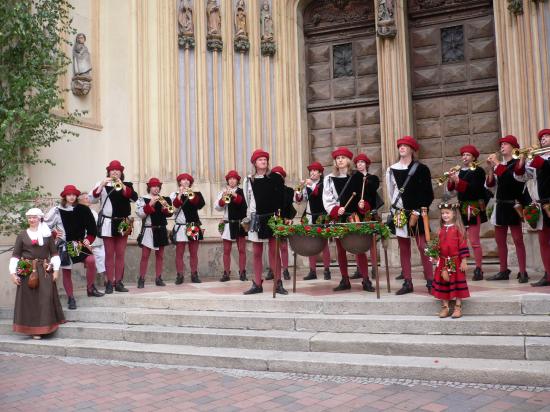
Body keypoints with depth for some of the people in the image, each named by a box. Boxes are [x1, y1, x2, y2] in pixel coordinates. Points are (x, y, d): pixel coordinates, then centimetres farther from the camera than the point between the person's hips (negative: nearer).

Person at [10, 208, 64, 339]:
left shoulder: (47, 234, 5)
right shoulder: (22, 235, 5)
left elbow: (54, 253, 7)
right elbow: (15, 255, 4)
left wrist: (56, 270, 0)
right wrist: (13, 272, -3)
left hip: (45, 272, 0)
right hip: (27, 272, 0)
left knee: (46, 299, 0)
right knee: (30, 300, 2)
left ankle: (45, 326, 11)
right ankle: (34, 329, 8)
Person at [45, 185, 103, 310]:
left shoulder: (83, 210, 1)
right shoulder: (57, 211, -4)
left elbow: (92, 227, 4)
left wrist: (89, 239, -7)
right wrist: (54, 235, -9)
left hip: (79, 244, 1)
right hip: (64, 246, -1)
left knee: (91, 260, -21)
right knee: (66, 271, 4)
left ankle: (90, 288, -3)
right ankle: (71, 298, 16)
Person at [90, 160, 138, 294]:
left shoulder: (127, 185, 8)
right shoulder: (102, 184, 4)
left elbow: (134, 197, -10)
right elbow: (92, 199, -9)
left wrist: (122, 186, -20)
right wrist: (102, 185, -19)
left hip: (123, 223, 2)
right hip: (108, 223, -2)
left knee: (120, 254, 6)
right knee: (109, 254, 2)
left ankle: (118, 282, 12)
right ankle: (110, 282, 5)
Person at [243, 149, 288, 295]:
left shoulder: (275, 177, 3)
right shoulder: (249, 180, 8)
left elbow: (281, 198, 1)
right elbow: (247, 200, 11)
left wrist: (279, 214, -9)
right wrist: (249, 216, 5)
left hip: (272, 218, -2)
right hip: (256, 218, 2)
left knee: (274, 252, -2)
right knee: (257, 253, 6)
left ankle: (278, 284, 5)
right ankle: (257, 284, 13)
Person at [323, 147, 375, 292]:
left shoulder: (357, 176, 7)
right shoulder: (329, 179, 6)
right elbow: (327, 200, 0)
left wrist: (362, 205, -12)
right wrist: (336, 210, -16)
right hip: (339, 219, 1)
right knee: (340, 250, 5)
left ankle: (366, 280, 2)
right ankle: (345, 281, 14)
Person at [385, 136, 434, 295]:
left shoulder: (421, 169, -1)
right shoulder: (391, 170, 7)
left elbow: (427, 194, -3)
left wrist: (417, 213, -9)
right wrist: (398, 212, 7)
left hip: (417, 214, -3)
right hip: (399, 214, 3)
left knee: (423, 247, -7)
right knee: (403, 249, 5)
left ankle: (430, 282, 2)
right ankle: (407, 283, 10)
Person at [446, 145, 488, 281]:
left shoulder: (478, 171, -6)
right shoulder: (459, 171, 11)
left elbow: (474, 188, -19)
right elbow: (452, 190, 8)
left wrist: (458, 181, -23)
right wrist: (451, 180, -11)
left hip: (474, 209, -6)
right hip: (461, 208, 6)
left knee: (474, 241, -4)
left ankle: (479, 269, 4)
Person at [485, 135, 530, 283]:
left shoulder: (517, 163, -4)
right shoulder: (500, 165, 13)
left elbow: (509, 177, -24)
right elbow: (490, 185, 7)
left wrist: (497, 164, -17)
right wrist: (491, 168, -3)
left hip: (513, 206, -7)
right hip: (500, 206, 7)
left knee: (517, 239, -8)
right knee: (500, 239, 8)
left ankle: (523, 273, -4)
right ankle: (504, 271, 15)